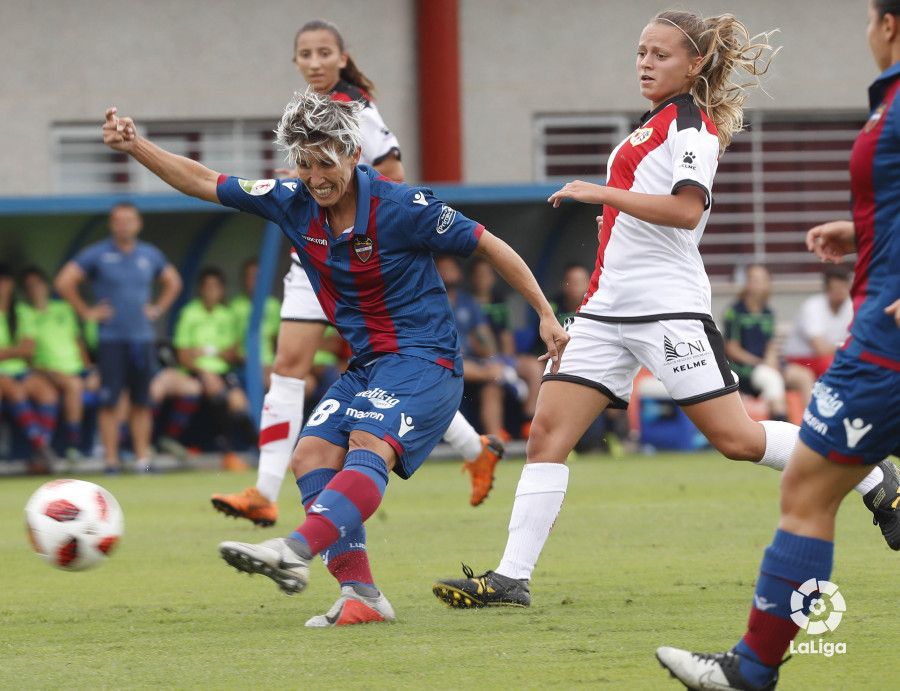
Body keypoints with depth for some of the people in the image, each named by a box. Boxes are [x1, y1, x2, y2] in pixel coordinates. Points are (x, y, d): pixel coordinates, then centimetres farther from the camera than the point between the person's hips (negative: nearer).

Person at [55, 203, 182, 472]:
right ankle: (111, 459, -4)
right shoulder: (97, 254, -2)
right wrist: (86, 312, -4)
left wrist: (158, 309, 14)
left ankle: (142, 458, 8)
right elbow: (63, 282, -4)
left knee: (142, 402, 4)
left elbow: (173, 282, 27)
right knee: (109, 401, -7)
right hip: (111, 339, -3)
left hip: (142, 338, 3)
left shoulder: (150, 255, 10)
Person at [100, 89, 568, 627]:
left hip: (425, 358, -8)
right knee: (312, 455, -8)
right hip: (367, 366, 8)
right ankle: (361, 594, -12)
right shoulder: (294, 204, 0)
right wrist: (135, 147, -5)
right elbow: (203, 183, 7)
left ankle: (296, 552, -51)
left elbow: (489, 245, -7)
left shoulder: (402, 207, -16)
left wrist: (547, 315, -5)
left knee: (368, 447, -29)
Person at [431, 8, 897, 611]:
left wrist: (603, 194, -23)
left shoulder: (690, 124, -6)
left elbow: (687, 209, -22)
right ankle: (511, 578, -6)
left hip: (667, 306, -9)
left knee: (736, 438, -9)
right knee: (548, 432, -3)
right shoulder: (656, 125, 21)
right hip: (609, 309, 9)